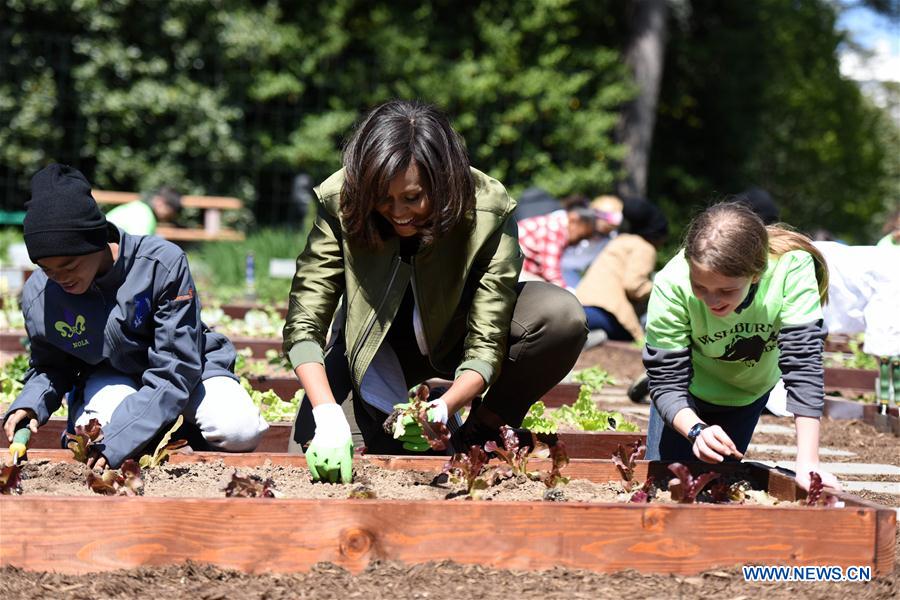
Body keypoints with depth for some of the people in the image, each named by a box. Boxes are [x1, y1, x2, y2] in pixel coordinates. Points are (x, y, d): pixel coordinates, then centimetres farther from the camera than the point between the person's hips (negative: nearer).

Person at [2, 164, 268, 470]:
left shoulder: (163, 263, -29)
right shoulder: (38, 296, -17)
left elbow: (175, 371, -28)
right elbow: (50, 367, 2)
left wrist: (117, 440, -37)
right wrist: (29, 405, -23)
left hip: (187, 370, -2)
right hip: (111, 377, 2)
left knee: (240, 432, -30)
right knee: (95, 429, -34)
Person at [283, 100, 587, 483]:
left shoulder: (488, 211, -31)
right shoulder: (339, 203, -28)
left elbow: (485, 346, -31)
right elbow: (303, 324, -27)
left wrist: (443, 409, -50)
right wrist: (328, 416, -41)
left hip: (458, 333, 0)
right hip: (377, 347, 1)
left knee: (563, 317, -30)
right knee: (316, 461, -19)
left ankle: (481, 436, -7)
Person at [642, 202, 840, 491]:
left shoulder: (793, 268, -38)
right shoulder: (671, 286, -38)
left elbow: (803, 363, -37)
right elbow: (667, 381, -32)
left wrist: (807, 463, -41)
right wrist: (696, 430, -52)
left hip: (753, 388, 1)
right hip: (695, 390, -1)